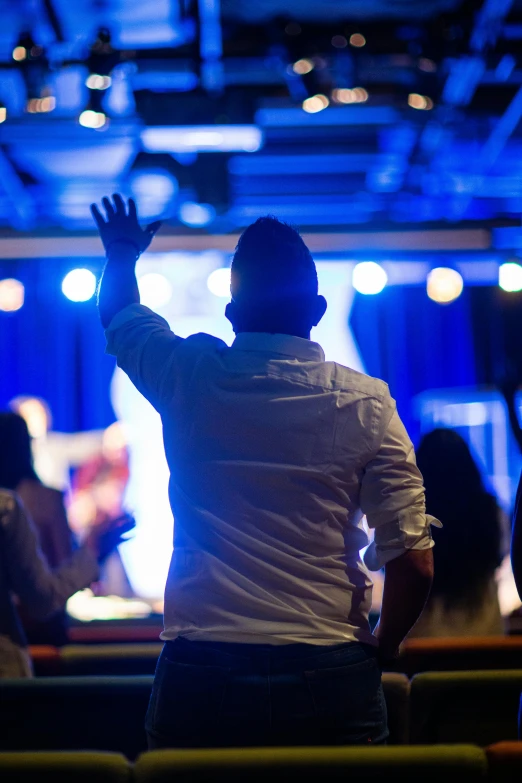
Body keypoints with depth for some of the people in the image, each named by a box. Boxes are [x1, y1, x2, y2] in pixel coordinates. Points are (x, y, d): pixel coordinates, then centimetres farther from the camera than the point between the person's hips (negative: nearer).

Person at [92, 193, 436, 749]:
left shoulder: (189, 377, -1)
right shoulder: (366, 403, -4)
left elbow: (117, 313, 22)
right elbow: (414, 562, -9)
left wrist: (122, 254, 43)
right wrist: (379, 650, 9)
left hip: (200, 679, 1)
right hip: (330, 681, 0)